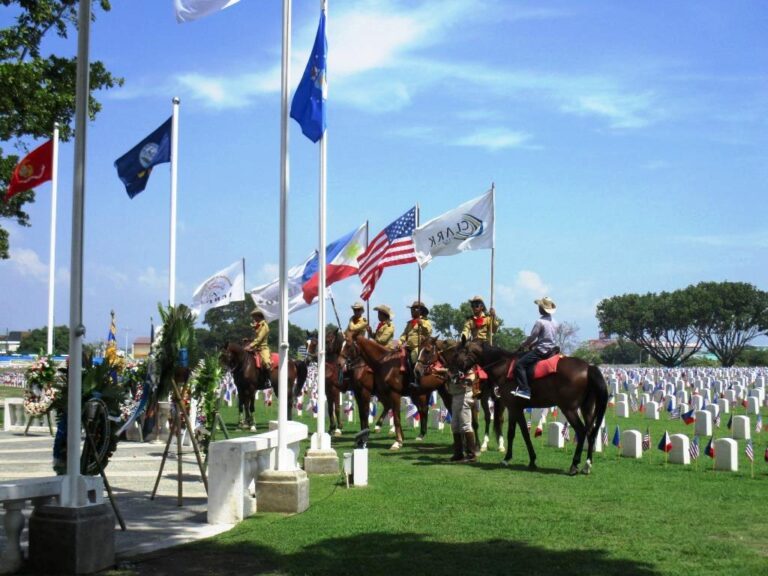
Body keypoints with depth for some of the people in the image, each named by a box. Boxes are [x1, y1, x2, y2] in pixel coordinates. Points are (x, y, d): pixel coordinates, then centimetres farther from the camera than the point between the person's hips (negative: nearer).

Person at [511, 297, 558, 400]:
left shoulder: (540, 322, -15)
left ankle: (524, 389, -23)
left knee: (520, 364, -13)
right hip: (551, 349, 10)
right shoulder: (554, 322, 11)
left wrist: (523, 346, 5)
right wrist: (533, 344, 21)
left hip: (541, 350, -10)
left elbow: (532, 337, -12)